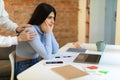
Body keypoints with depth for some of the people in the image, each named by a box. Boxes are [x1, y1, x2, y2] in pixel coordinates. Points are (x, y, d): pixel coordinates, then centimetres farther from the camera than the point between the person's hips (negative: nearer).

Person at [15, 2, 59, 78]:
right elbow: (47, 56, -26)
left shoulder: (44, 30, -1)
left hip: (36, 63, 7)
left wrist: (50, 32, -11)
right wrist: (48, 33, -21)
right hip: (24, 68, -7)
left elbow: (55, 51, -3)